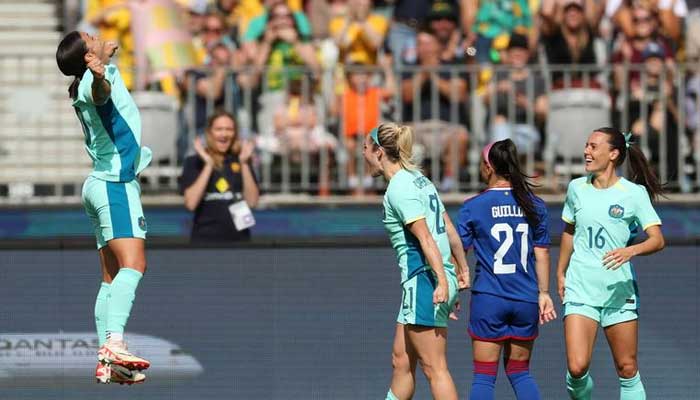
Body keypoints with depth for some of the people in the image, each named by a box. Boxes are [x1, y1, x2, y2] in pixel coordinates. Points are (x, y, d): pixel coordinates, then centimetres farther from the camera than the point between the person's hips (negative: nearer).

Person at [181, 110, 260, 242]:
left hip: (239, 238, 3)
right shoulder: (194, 162, 3)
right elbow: (191, 203, -11)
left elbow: (252, 201, -1)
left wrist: (244, 163, -6)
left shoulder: (240, 161, 10)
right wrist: (208, 165, -12)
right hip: (206, 239, -2)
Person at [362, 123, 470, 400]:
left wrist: (442, 282, -23)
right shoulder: (419, 179, 16)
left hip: (424, 281, -10)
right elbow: (449, 229, 18)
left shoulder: (399, 189, -12)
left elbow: (426, 237, -19)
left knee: (434, 368, -7)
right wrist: (463, 268, 23)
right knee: (401, 360, 15)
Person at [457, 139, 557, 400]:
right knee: (520, 373, 15)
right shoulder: (534, 205, 3)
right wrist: (544, 293, 13)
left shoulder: (473, 207, -5)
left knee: (484, 376, 2)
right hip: (526, 300, 3)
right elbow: (542, 253, 6)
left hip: (488, 299, -3)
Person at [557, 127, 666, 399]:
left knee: (628, 371, 4)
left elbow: (657, 240, -12)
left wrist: (631, 250, -31)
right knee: (577, 368, -13)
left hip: (619, 291, -2)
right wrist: (561, 273, 25)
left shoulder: (634, 193, -5)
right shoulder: (577, 188, 6)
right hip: (580, 291, 2)